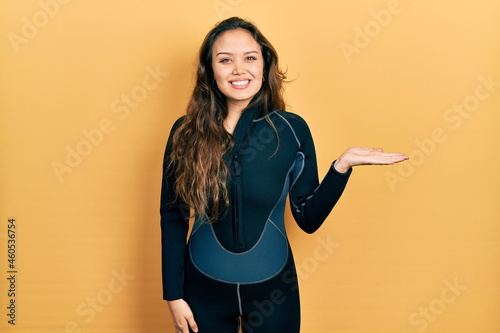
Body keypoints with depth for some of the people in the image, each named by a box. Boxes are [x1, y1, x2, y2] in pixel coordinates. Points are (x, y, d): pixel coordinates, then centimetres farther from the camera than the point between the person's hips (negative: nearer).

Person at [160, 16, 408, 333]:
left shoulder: (292, 129, -9)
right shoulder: (185, 132, -8)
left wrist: (342, 165, -17)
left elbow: (308, 218, -5)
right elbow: (173, 218, -1)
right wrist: (173, 295, 0)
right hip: (204, 286, 0)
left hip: (273, 287, 0)